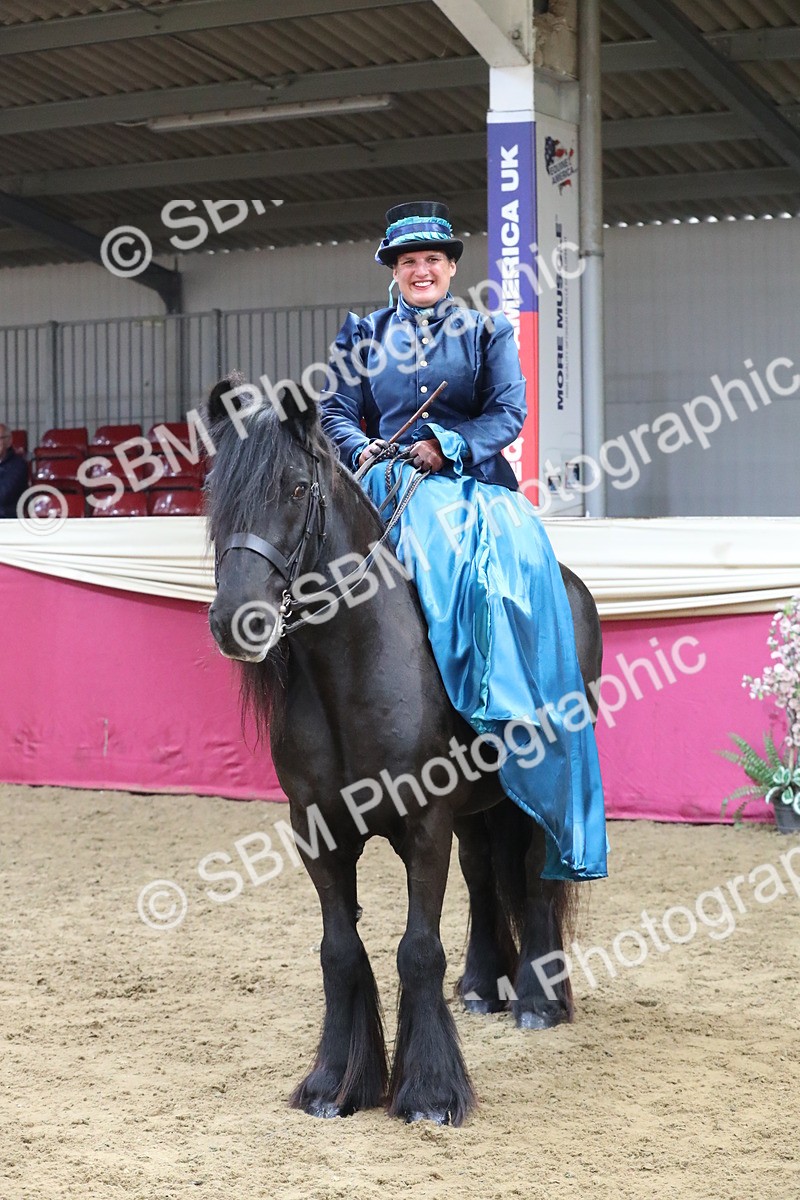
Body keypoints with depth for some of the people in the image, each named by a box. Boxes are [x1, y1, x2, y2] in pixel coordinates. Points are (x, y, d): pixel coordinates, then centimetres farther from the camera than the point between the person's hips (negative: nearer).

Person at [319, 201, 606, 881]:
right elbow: (337, 411, 12)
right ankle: (489, 711, -36)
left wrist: (447, 446, -13)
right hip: (393, 478, 0)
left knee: (520, 555, -30)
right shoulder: (364, 335, 18)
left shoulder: (488, 333, 15)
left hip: (475, 477, 0)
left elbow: (509, 413, 3)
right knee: (441, 545, -35)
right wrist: (361, 449, -10)